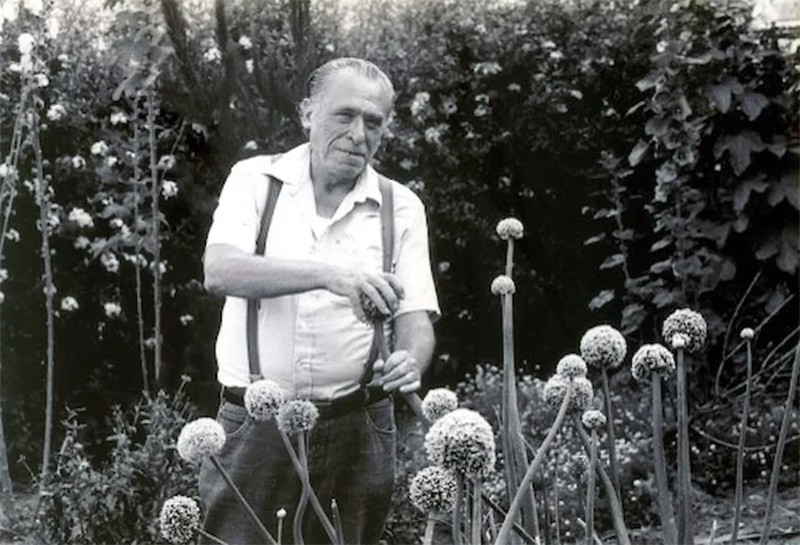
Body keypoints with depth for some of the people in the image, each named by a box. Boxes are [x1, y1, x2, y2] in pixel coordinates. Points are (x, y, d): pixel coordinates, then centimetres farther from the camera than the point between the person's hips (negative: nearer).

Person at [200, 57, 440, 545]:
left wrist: (410, 362, -24)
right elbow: (220, 271, -16)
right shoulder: (255, 180, 1)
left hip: (355, 430, 1)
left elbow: (416, 317, 1)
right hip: (254, 427, -1)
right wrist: (327, 274, -31)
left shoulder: (401, 207, 5)